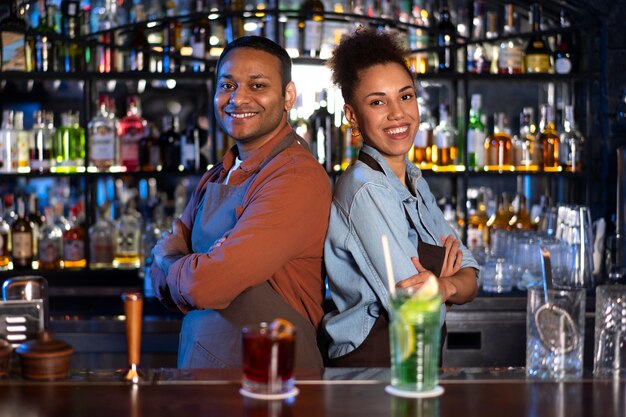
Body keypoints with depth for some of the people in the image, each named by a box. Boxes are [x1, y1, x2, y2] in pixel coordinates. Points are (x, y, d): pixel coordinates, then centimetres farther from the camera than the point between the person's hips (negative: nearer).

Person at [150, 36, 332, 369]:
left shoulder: (298, 178, -19)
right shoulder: (215, 179, 9)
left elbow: (205, 285, -22)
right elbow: (162, 281, 7)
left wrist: (169, 261, -2)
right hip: (199, 365, 7)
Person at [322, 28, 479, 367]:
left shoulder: (415, 183, 7)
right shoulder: (365, 190, -20)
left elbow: (469, 280, 2)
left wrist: (444, 285, -17)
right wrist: (441, 286, -4)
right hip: (369, 364, -8)